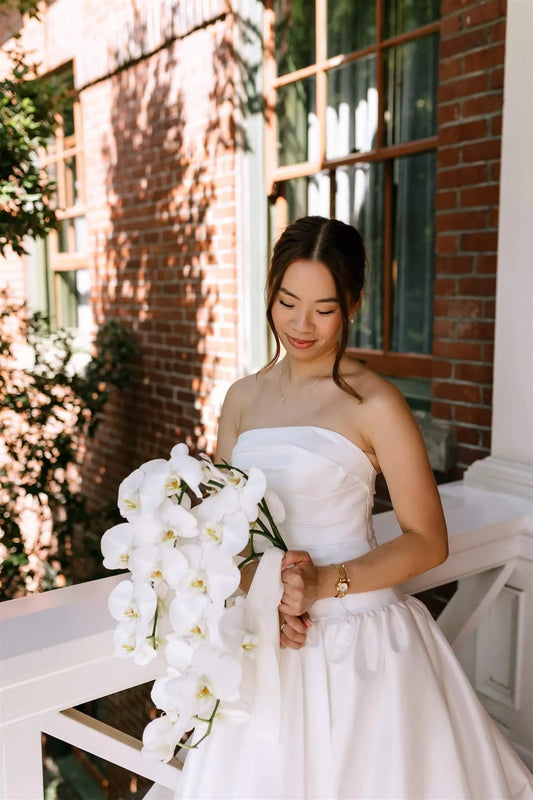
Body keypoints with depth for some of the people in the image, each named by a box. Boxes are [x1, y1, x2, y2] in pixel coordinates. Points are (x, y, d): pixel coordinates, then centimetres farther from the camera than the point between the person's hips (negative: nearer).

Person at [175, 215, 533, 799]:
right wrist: (262, 600, -9)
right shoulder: (243, 397, 6)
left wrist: (327, 582, -20)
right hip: (267, 642, 5)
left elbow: (427, 542, -9)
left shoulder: (373, 404, -10)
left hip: (358, 642, -4)